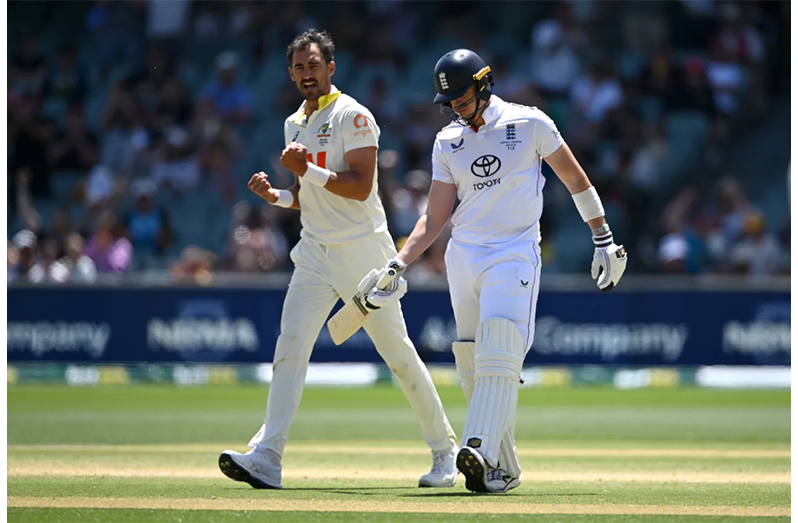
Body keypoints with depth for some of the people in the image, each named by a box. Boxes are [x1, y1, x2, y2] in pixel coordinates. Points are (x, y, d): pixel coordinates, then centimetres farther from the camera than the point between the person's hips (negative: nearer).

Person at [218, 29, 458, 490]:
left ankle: (445, 449, 16)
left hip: (362, 251, -6)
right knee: (290, 348, -9)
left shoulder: (353, 117, -9)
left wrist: (307, 170, -23)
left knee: (397, 352, 1)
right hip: (315, 253, 6)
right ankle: (266, 458, -17)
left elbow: (360, 188, -17)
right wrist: (275, 196, 3)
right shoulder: (295, 125, 16)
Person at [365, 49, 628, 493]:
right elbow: (435, 217, 10)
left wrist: (604, 240, 6)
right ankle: (503, 468, 9)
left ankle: (481, 451, -36)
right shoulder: (448, 142, 11)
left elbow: (576, 179, 7)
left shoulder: (529, 124, 0)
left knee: (499, 352, -22)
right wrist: (399, 265, -3)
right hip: (463, 255, 5)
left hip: (515, 253, -5)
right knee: (472, 365, 2)